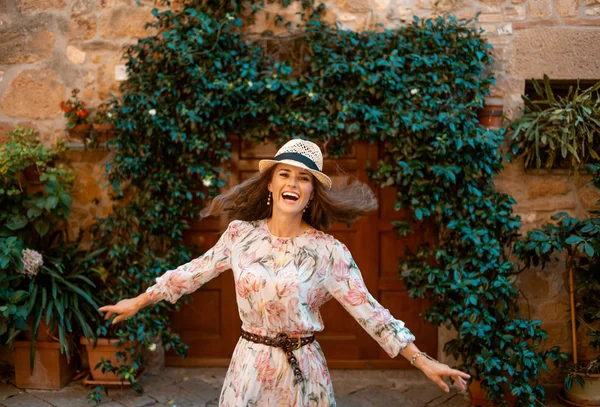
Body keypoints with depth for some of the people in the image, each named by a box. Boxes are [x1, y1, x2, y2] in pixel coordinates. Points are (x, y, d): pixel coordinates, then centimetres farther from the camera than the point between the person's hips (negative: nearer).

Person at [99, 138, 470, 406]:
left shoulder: (329, 251, -10)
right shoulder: (240, 233, -3)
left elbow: (369, 310, -9)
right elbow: (195, 271, 10)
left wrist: (424, 362, -12)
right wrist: (139, 302, 17)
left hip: (303, 370, -1)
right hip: (250, 364, 2)